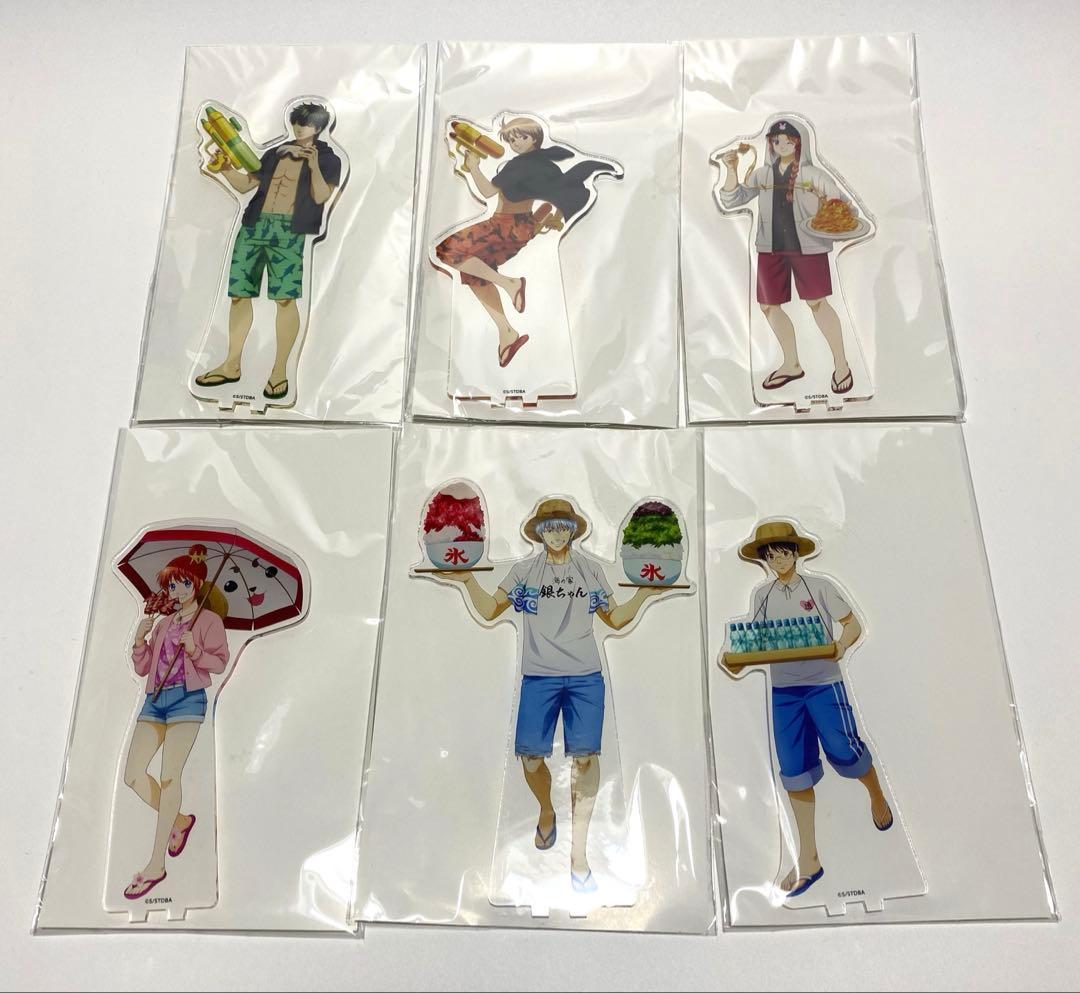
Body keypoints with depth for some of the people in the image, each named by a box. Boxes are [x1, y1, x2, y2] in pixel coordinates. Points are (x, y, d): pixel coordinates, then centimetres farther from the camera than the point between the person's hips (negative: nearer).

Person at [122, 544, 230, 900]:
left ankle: (156, 865, -10)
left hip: (187, 699, -7)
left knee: (169, 776, -13)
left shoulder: (209, 619, 4)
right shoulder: (162, 623, 21)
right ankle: (179, 821, 22)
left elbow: (220, 661, -3)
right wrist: (140, 640, 3)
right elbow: (142, 667, 19)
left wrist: (194, 650, -20)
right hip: (155, 700, 7)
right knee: (133, 775, -1)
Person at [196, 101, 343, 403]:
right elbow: (245, 185, 21)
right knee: (239, 294, 2)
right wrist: (226, 168, 5)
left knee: (285, 298, -12)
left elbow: (320, 197, -4)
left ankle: (280, 371, -2)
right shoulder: (276, 153, 23)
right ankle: (231, 366, 12)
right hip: (254, 225, 5)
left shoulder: (328, 159, 11)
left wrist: (314, 166, -16)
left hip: (290, 232, -5)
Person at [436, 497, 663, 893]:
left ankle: (578, 852, 6)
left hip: (585, 677, 0)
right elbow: (489, 610, 10)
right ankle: (546, 812, 32)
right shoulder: (524, 570, 7)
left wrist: (644, 594, 0)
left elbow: (615, 619, 13)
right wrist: (468, 580, -4)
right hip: (539, 677, 0)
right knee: (530, 755, -2)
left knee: (584, 754, -6)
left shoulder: (591, 568, 9)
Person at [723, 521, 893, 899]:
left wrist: (842, 644, -21)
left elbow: (853, 625, -1)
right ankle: (808, 859, 19)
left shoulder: (819, 586, -2)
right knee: (795, 772, 6)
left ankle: (876, 794, 29)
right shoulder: (761, 596, 8)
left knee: (842, 751, -10)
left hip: (823, 683, -3)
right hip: (783, 690, 3)